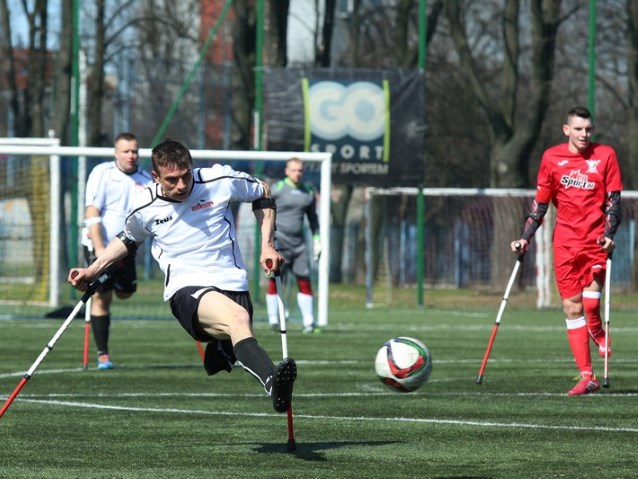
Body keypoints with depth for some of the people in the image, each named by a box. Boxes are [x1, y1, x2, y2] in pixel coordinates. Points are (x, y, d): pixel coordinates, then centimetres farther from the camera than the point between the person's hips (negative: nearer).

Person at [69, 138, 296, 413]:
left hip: (233, 284, 4)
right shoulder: (145, 207, 1)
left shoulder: (220, 181, -3)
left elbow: (263, 194, 17)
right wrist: (91, 272, 20)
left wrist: (267, 245, 10)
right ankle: (273, 381, -62)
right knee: (238, 318, -35)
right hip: (186, 290, -4)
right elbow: (127, 240, 25)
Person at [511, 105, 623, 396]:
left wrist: (609, 234, -13)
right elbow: (540, 202, 12)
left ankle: (596, 331, 17)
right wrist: (525, 238, 7)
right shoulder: (552, 158, 6)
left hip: (596, 239, -2)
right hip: (565, 241, 2)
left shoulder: (605, 155, 1)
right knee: (571, 307, -2)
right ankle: (587, 377, 2)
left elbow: (614, 199, 0)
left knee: (590, 300, -20)